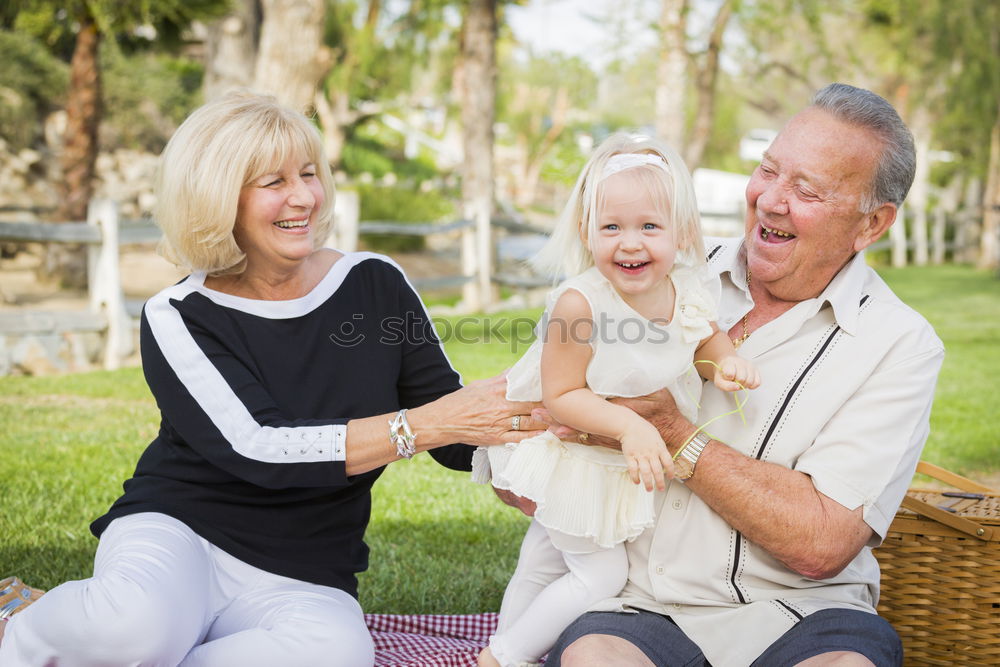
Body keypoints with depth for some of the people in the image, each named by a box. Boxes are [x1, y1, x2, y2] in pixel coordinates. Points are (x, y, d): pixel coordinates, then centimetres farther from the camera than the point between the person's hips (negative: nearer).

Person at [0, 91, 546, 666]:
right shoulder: (179, 318, -6)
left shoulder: (377, 286, 1)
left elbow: (455, 440, 5)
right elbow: (257, 450, -20)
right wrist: (425, 424, -27)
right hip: (177, 534, -2)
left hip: (301, 582, 2)